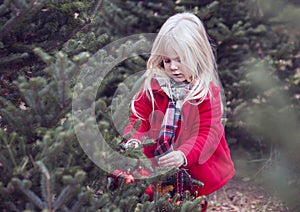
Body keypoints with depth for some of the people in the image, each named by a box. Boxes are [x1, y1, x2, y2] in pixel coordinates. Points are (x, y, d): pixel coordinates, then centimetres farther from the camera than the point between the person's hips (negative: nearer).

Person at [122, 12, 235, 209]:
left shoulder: (208, 92, -11)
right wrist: (133, 141, -20)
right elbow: (139, 117, 1)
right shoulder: (153, 85, 0)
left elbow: (208, 134, -17)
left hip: (195, 169, -3)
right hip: (155, 165, 3)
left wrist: (184, 155, -35)